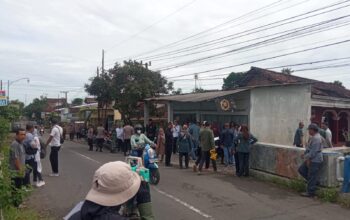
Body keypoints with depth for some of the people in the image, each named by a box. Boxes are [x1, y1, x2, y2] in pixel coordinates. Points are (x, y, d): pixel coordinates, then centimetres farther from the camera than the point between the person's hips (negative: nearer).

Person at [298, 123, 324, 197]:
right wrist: (305, 154, 13)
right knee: (301, 169, 14)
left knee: (312, 177, -2)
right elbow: (309, 148, 21)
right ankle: (313, 181, 23)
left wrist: (308, 159, -18)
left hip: (315, 161, -11)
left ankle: (310, 192, 8)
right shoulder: (313, 137, 13)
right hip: (311, 159, 11)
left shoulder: (316, 138, -21)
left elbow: (314, 151, -24)